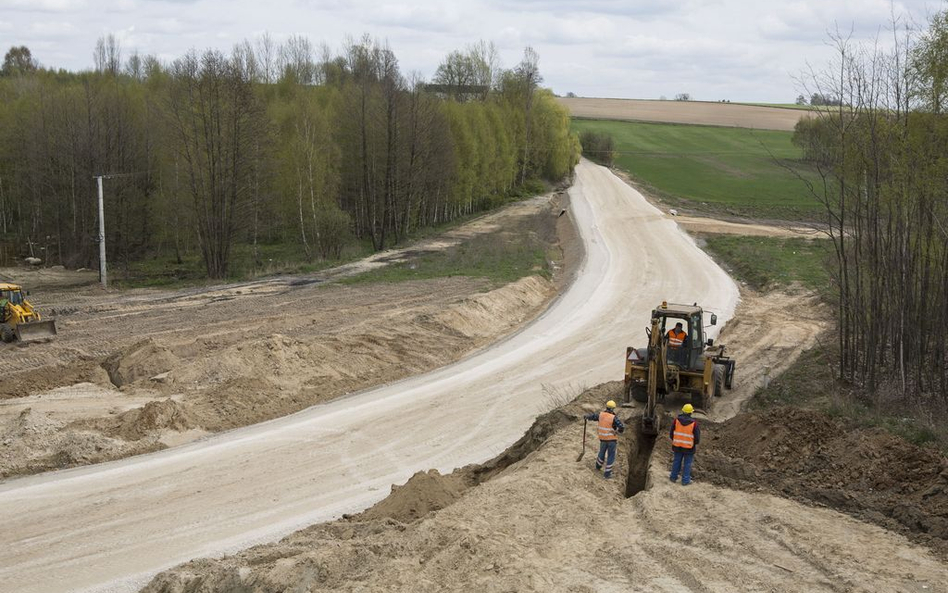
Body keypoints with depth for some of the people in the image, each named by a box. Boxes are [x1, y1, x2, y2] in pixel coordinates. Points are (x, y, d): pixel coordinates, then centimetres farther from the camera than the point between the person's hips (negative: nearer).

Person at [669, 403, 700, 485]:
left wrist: (674, 440, 21)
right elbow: (697, 436, -9)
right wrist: (696, 443, 13)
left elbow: (671, 433, 2)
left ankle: (674, 477, 28)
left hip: (677, 445, 3)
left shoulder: (676, 420, -8)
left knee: (677, 461, 18)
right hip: (689, 447, -3)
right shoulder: (694, 423, -16)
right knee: (687, 463, 8)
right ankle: (685, 480, 13)